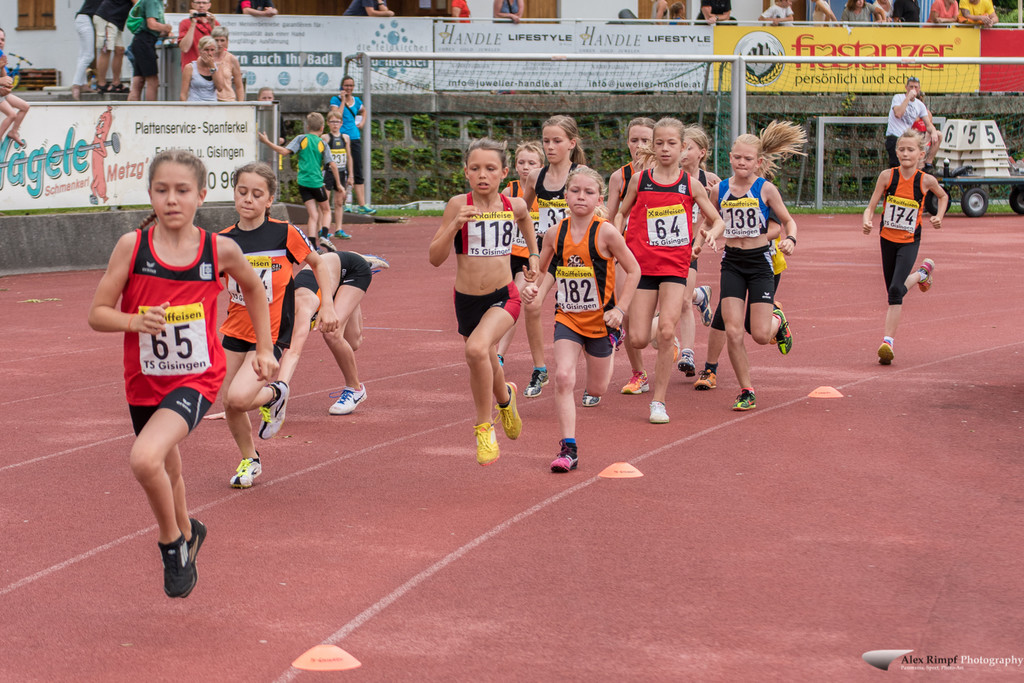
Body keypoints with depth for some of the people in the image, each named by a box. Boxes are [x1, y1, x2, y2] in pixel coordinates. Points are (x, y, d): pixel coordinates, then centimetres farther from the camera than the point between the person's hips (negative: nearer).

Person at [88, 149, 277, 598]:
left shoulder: (219, 250, -9)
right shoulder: (132, 246, -10)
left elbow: (254, 290, 13)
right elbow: (98, 314, -6)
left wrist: (265, 349, 15)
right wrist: (137, 321, -25)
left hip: (197, 378, -3)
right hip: (145, 378, 3)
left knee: (145, 459, -27)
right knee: (165, 473, 21)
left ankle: (172, 542, -1)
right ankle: (185, 534, 53)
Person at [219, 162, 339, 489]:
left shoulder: (284, 233, -9)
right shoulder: (224, 240, -1)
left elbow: (318, 264, 6)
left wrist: (327, 306, 2)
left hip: (272, 333, -4)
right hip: (235, 331, 4)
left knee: (238, 398, -23)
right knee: (229, 407, 6)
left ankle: (274, 394, 11)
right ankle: (250, 460, 33)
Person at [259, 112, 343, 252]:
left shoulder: (301, 139, 2)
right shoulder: (322, 144, 3)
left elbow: (285, 152, -8)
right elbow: (332, 165, 1)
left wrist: (267, 142, -2)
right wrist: (338, 184, 8)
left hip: (303, 182, 1)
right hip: (317, 182, -1)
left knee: (313, 215, 2)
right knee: (326, 210, 18)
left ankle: (312, 245, -10)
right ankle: (324, 236, -4)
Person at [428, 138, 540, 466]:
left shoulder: (514, 206, -4)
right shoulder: (458, 205, -11)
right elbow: (435, 258, -13)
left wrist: (534, 255, 22)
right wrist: (455, 224, -25)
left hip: (503, 297, -2)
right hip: (466, 299, 2)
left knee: (477, 349, -29)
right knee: (485, 366, 20)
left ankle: (484, 427, -11)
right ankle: (505, 398, 57)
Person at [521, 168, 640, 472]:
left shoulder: (606, 233, -14)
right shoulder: (556, 233, -4)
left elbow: (633, 270, -5)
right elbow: (545, 270, 12)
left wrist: (620, 309, -12)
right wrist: (536, 289, -9)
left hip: (600, 319, -2)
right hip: (567, 318, 2)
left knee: (596, 390, 12)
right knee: (563, 377, -18)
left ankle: (609, 355, 48)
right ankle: (568, 449, -15)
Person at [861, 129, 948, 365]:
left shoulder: (926, 180, -10)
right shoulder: (887, 176, -10)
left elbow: (943, 197, 13)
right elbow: (871, 207, -8)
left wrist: (939, 217, -2)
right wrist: (867, 221, -29)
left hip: (909, 241, -3)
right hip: (887, 239, 3)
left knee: (896, 290, -19)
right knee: (894, 292, 15)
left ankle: (887, 342, -17)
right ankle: (922, 273, 48)